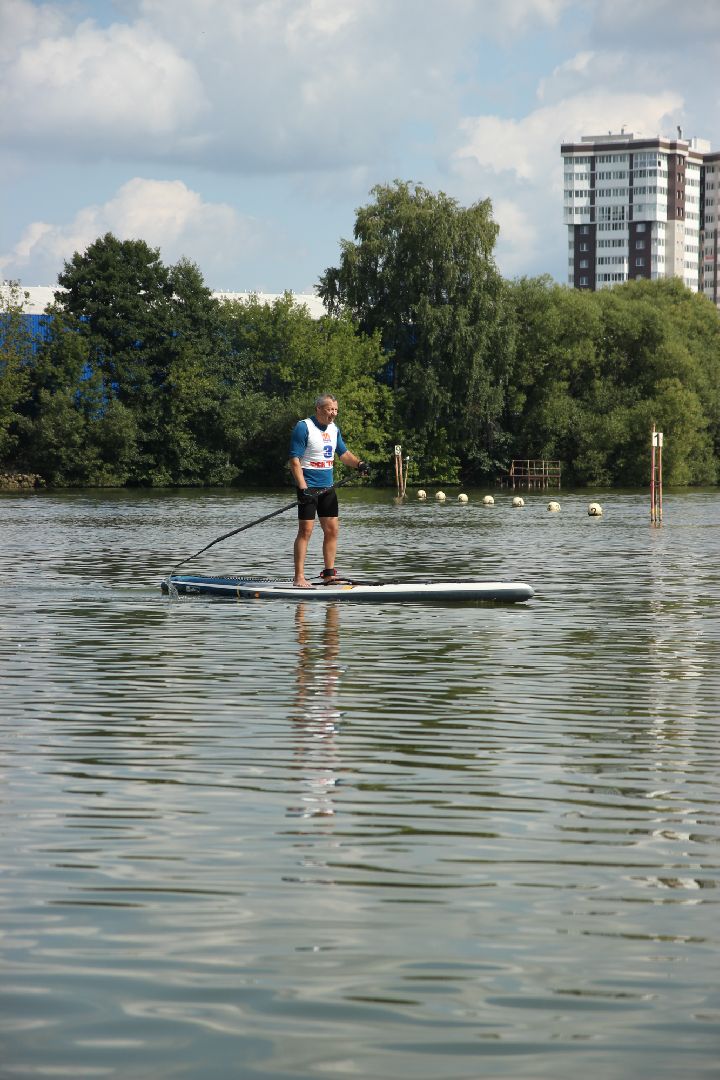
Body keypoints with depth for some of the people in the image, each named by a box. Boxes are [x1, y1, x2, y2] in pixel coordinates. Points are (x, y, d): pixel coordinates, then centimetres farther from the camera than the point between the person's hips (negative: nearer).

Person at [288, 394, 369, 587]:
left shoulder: (334, 429, 11)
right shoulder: (303, 427, -12)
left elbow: (343, 453, 22)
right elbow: (295, 460, -16)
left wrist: (358, 464, 2)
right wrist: (303, 488, -23)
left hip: (327, 487, 8)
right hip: (308, 487, -8)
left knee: (332, 529, 8)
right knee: (306, 530, -8)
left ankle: (329, 573, 18)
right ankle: (299, 577, -6)